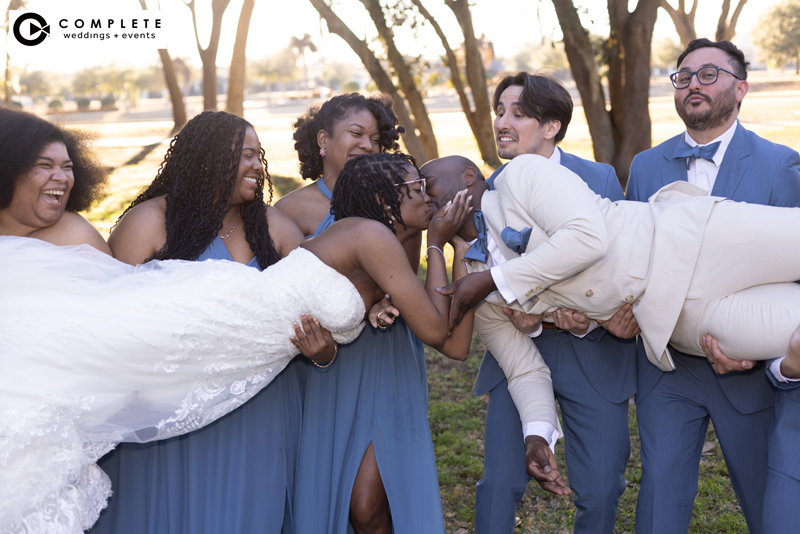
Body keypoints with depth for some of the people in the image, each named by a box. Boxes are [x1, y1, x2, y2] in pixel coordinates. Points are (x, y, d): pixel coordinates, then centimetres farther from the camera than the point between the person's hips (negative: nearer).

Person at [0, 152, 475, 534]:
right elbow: (433, 329, -13)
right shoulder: (373, 234, -12)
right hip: (227, 310, -9)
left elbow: (455, 346, 15)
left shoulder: (383, 281, 16)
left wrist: (463, 248, 16)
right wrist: (436, 244, -1)